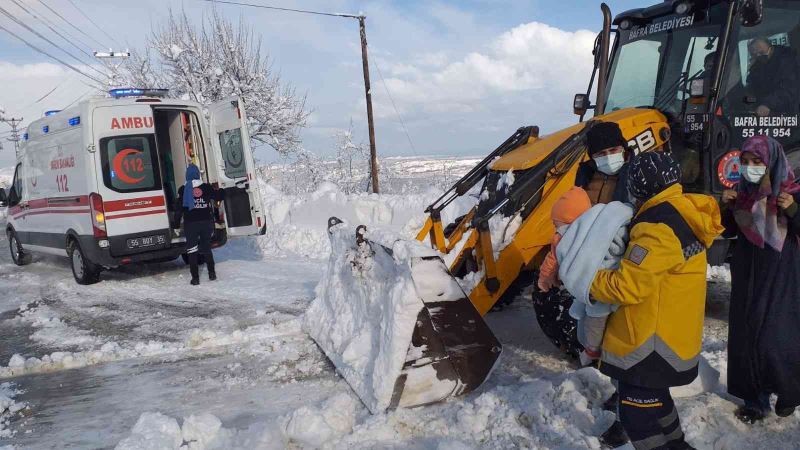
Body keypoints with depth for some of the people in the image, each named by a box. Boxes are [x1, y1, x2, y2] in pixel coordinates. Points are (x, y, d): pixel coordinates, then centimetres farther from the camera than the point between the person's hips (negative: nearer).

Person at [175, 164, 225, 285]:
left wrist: (176, 225, 1)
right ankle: (212, 273, 18)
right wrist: (221, 191, 34)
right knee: (206, 248, 18)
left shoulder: (183, 190, -5)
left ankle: (195, 277, 3)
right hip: (206, 222, 3)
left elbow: (179, 209, -6)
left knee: (192, 251, 5)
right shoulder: (207, 187, 0)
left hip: (190, 224, -2)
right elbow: (219, 197, 12)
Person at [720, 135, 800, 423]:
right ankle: (755, 399, 19)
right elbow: (729, 231, 10)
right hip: (747, 274, 4)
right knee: (746, 334, 7)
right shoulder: (742, 192, 1)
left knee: (777, 336, -5)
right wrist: (726, 207, -7)